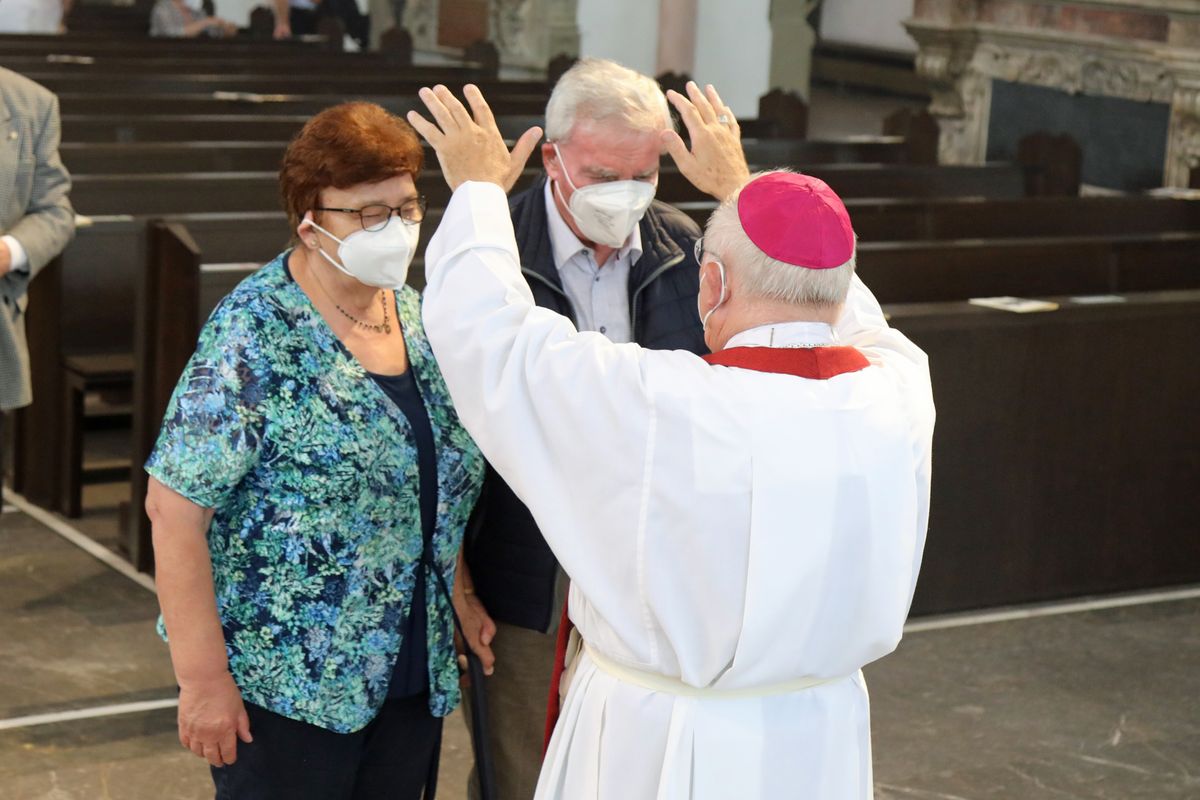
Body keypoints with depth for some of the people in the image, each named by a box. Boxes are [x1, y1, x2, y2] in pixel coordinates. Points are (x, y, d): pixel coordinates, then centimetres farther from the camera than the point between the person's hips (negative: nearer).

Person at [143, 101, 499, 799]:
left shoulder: (420, 317, 5)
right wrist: (202, 679, -17)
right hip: (285, 685, -6)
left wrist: (461, 598, 9)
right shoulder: (257, 335, -15)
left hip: (413, 676, 6)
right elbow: (174, 507, -16)